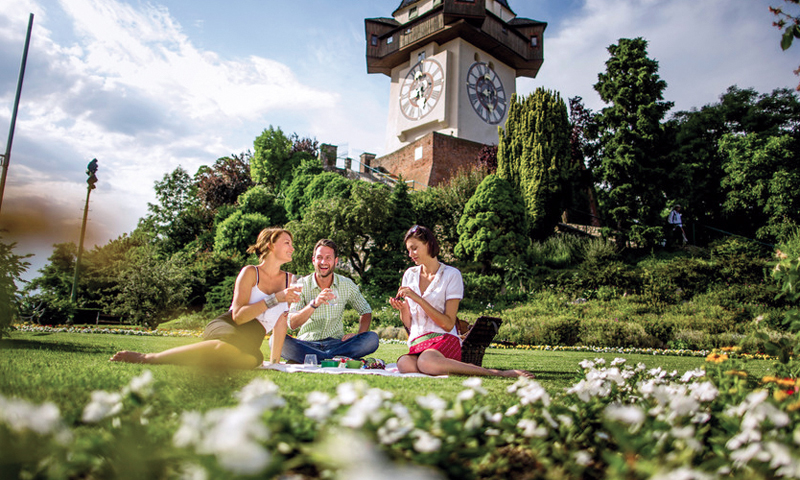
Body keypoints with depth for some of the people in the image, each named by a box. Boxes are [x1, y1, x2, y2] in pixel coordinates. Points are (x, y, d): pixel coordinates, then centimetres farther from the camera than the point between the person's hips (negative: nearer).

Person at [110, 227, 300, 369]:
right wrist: (275, 299, -17)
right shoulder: (250, 272, 2)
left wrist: (274, 362, 5)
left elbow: (281, 323, 12)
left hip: (252, 339, 4)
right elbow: (238, 315, -9)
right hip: (223, 327, -3)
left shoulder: (288, 279, 14)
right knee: (238, 343, -44)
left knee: (252, 359, -38)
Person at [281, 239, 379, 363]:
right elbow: (292, 324, -14)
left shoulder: (347, 285, 2)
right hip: (307, 344, -2)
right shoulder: (302, 285, -4)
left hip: (337, 343, 2)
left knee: (372, 338, -24)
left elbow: (366, 311, 13)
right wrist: (314, 304, -30)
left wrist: (359, 336, -7)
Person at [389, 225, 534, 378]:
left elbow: (448, 324, -8)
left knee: (426, 361, -41)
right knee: (404, 363, -35)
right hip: (416, 343, 4)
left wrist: (417, 298, -14)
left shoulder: (451, 274, 0)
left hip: (444, 339, -4)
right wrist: (402, 309, -6)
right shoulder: (409, 275, 15)